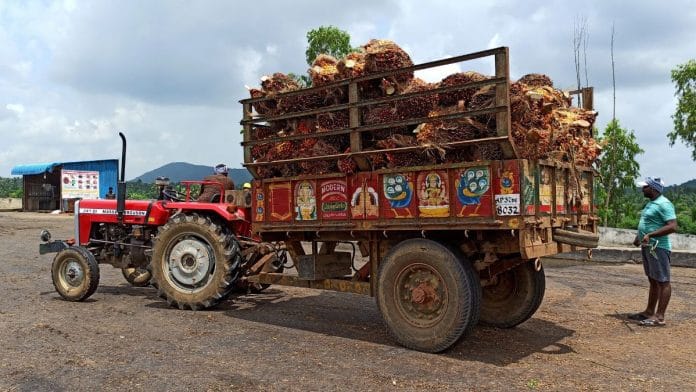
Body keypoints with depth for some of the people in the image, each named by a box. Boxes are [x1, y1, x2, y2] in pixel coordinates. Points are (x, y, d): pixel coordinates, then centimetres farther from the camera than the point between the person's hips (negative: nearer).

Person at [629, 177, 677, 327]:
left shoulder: (664, 204, -15)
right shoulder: (651, 203, 16)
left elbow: (672, 227, -23)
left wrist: (650, 235, -27)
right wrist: (638, 236, 15)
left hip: (658, 247, -10)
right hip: (648, 247, 10)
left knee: (662, 281, -5)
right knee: (653, 281, 14)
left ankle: (659, 316, -3)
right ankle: (649, 311, 21)